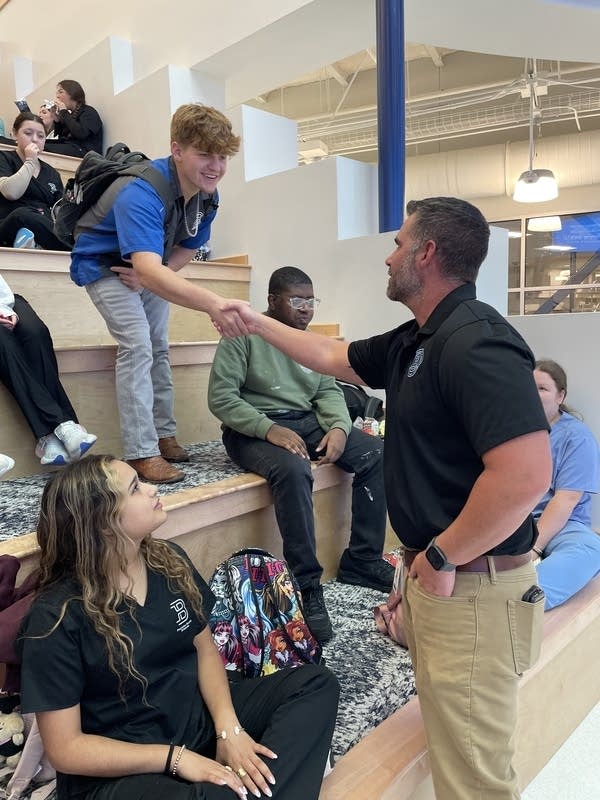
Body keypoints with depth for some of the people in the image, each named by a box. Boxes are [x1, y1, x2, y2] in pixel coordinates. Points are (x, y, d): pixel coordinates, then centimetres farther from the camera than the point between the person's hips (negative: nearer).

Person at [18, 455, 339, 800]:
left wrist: (228, 727, -11)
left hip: (199, 718, 7)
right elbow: (65, 748, -15)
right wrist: (177, 758, -21)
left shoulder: (170, 560, -1)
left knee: (317, 682, -6)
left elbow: (205, 648, 6)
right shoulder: (57, 616, -18)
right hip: (119, 772, -7)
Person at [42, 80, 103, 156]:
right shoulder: (72, 113, 22)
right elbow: (61, 137, 24)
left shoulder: (89, 112, 0)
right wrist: (56, 120, 8)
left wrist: (64, 112, -9)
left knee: (45, 148, -27)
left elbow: (81, 134, -20)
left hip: (84, 151, -8)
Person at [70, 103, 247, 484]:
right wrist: (213, 303, -69)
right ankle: (142, 453, -16)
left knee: (159, 349, 8)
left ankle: (164, 435, 20)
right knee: (138, 347, -20)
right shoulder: (142, 194, -39)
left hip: (152, 264, 7)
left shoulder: (208, 195, -14)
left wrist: (147, 276, -18)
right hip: (105, 264, -7)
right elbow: (150, 270, -54)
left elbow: (188, 247, 1)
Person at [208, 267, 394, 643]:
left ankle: (362, 559, -3)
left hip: (307, 421, 7)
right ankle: (307, 584, -26)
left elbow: (329, 391, 9)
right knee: (293, 469, -38)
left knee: (378, 454, -12)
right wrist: (268, 429, -25)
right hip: (254, 428, -6)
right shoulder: (244, 335, -6)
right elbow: (221, 396, -13)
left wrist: (339, 428, -12)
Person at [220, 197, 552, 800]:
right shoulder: (413, 342, 9)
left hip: (471, 586, -10)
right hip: (434, 575, 10)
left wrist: (442, 557, -20)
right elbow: (333, 358, 24)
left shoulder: (475, 342, -22)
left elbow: (525, 475, -31)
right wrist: (257, 322, 27)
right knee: (449, 744, 26)